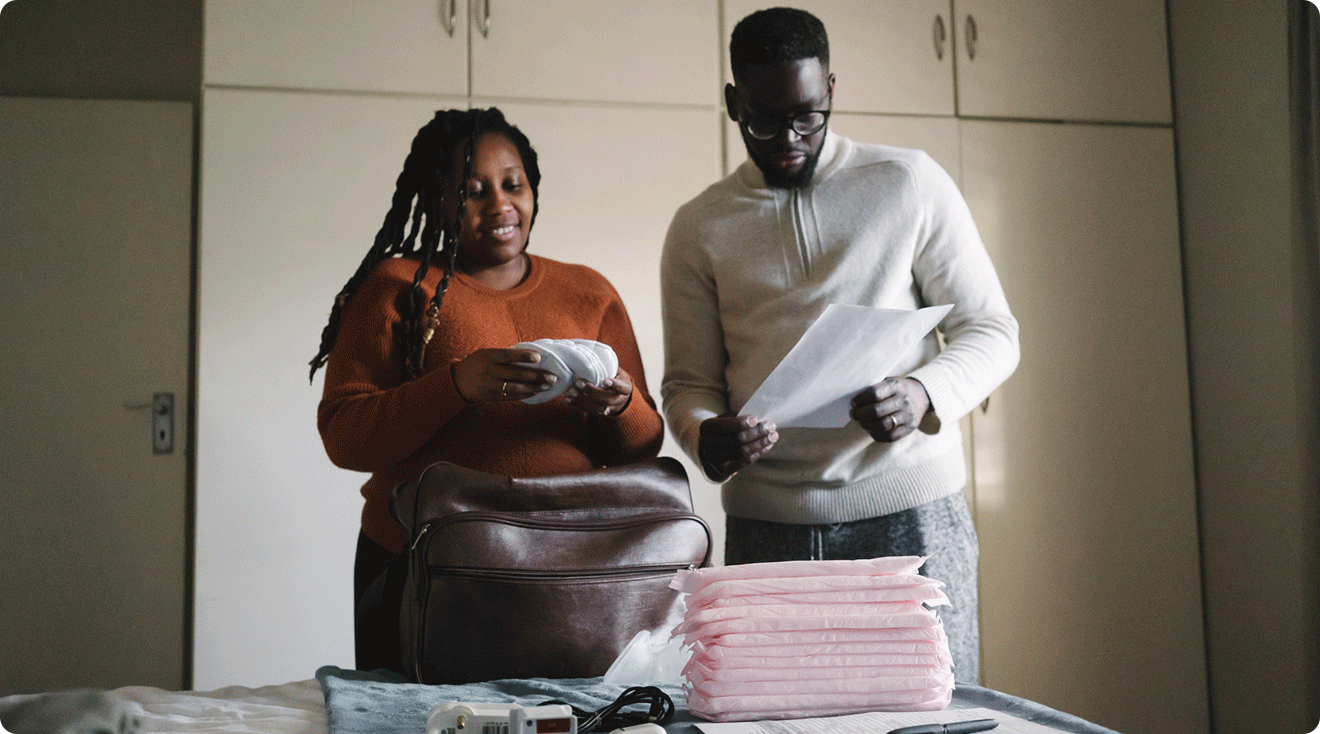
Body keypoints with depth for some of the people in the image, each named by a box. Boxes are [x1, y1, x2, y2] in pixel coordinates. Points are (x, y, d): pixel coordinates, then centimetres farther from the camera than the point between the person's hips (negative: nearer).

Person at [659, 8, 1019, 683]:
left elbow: (992, 330, 4)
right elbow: (687, 382, 9)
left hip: (912, 511, -1)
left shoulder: (910, 184, 5)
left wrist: (924, 394, -16)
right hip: (767, 531, 1)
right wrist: (706, 438, -14)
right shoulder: (699, 229, 9)